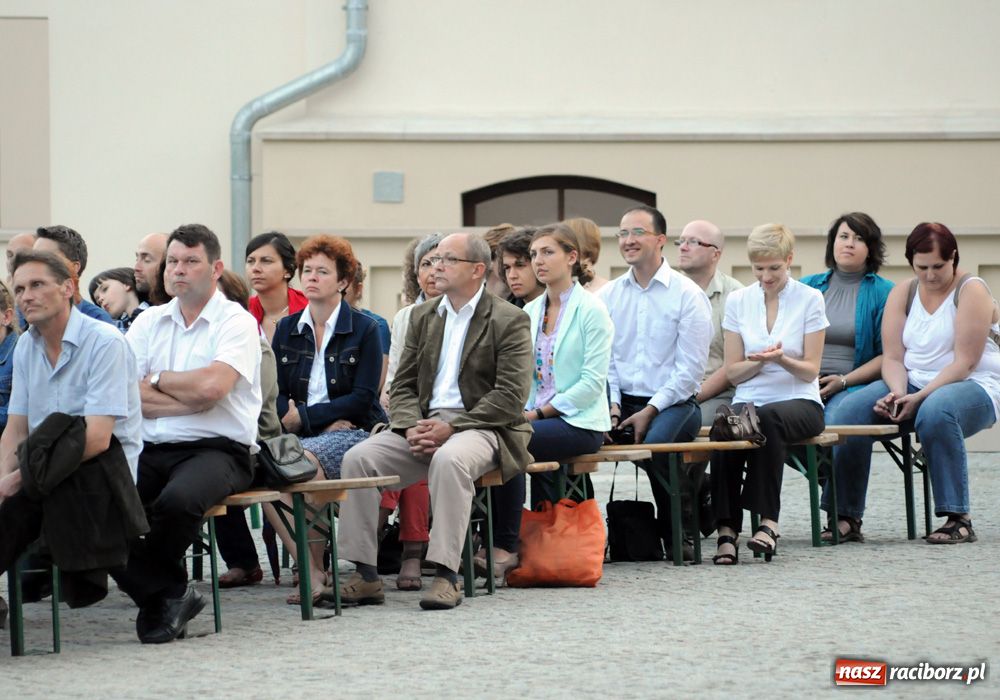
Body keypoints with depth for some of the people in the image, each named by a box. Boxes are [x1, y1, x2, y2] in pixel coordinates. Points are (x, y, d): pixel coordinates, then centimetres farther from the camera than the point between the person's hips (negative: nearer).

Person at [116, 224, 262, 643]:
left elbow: (211, 386, -16)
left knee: (178, 499, -36)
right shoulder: (150, 322, 15)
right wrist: (190, 400, -6)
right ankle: (167, 595, -12)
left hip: (216, 449, -4)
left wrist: (157, 380, 0)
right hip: (151, 449, 4)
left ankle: (159, 595, -7)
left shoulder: (236, 322, 2)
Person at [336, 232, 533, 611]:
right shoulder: (422, 316, 18)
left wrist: (451, 427, -19)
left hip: (480, 427, -6)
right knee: (358, 458, -18)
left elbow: (511, 398, -11)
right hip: (424, 423, 6)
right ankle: (365, 574, -19)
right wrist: (411, 427, -8)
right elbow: (403, 386, 15)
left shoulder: (509, 321, -2)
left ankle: (447, 575, -36)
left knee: (449, 460, -39)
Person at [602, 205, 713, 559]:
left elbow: (690, 368, -7)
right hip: (622, 400, 4)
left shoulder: (688, 295, -1)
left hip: (673, 403, -4)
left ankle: (676, 534, -13)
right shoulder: (608, 295, 14)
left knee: (656, 440, -35)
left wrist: (650, 411, -14)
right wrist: (612, 405, -6)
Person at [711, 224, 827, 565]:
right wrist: (758, 361, -11)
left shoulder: (809, 299, 3)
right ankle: (726, 528, -37)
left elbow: (810, 370, 2)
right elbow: (732, 372, 10)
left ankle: (768, 521, -36)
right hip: (749, 399, 2)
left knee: (768, 418, -38)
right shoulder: (738, 301, 10)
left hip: (799, 401, -2)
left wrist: (781, 360, -18)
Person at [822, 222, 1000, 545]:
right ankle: (846, 516, -16)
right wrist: (898, 394, -18)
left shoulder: (971, 291, -7)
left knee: (935, 412, -40)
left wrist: (919, 398, -24)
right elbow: (892, 357, 4)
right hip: (912, 385, 5)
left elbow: (964, 362, -15)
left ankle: (958, 519, -33)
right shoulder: (902, 294, 9)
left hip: (973, 387, -5)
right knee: (852, 410, -20)